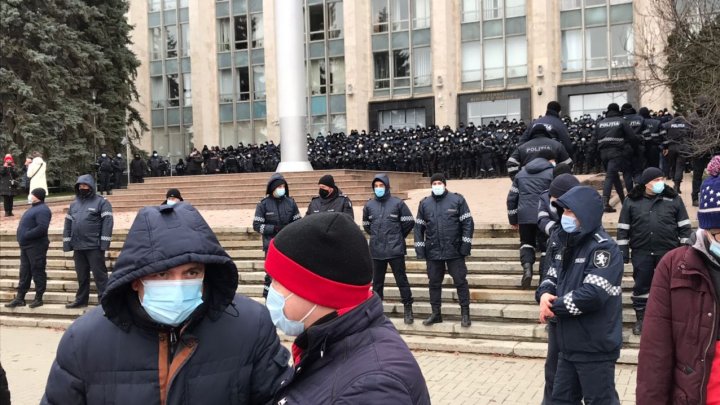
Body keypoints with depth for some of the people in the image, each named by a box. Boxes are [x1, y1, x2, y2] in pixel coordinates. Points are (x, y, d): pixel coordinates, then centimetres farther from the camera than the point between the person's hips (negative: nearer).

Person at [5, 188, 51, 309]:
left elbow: (42, 228, -27)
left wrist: (26, 235, -22)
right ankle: (20, 298, 17)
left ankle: (38, 298, 5)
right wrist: (21, 237, 11)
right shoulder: (34, 208, 18)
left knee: (38, 272, -2)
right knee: (24, 273, 12)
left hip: (36, 247, -10)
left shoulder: (42, 210, -14)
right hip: (26, 246, 10)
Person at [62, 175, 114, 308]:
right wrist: (67, 243, 9)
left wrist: (104, 243, -17)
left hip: (94, 246, -6)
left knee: (99, 274, -4)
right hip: (78, 247, 6)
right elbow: (68, 223, 17)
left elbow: (107, 223, -11)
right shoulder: (74, 204, 16)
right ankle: (81, 299, 24)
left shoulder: (101, 202, -4)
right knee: (81, 275, 15)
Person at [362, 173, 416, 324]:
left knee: (401, 280, 2)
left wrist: (398, 236, 9)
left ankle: (408, 309, 12)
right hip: (376, 250, 3)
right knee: (377, 282, 11)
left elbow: (409, 222, 2)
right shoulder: (369, 205, 4)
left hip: (395, 249, -3)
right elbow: (366, 225, 19)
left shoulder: (398, 203, -5)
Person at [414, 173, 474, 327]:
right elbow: (419, 227, 10)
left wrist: (466, 244, -9)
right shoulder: (424, 203, 7)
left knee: (460, 281, 1)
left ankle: (465, 313, 13)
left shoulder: (457, 200, -2)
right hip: (433, 252, 3)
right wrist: (419, 248, 3)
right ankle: (436, 313, 21)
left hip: (454, 250, -3)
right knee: (434, 283, 10)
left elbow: (468, 223, -3)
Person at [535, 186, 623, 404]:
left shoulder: (603, 248, -17)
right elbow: (551, 277, 15)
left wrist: (554, 307, -15)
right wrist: (544, 294, -10)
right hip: (569, 345, 9)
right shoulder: (567, 245, 11)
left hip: (596, 348, -9)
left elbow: (592, 295, -27)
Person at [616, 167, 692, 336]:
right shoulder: (632, 201, 0)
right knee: (641, 285, 7)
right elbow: (623, 228, 3)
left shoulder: (673, 199, 1)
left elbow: (684, 226, 5)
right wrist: (623, 251, 0)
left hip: (669, 252, 0)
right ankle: (641, 318, 21)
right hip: (641, 252, 0)